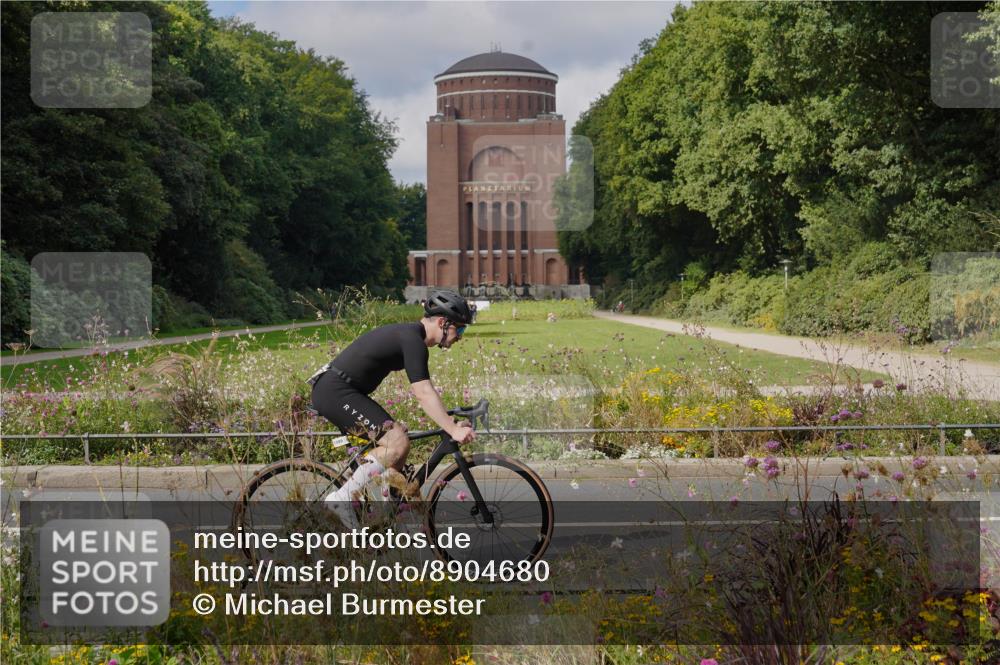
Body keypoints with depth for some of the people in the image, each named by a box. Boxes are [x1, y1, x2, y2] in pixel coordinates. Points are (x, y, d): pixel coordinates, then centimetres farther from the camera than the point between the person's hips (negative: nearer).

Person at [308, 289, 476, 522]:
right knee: (398, 442, -20)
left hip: (335, 390, 11)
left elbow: (424, 390, 21)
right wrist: (453, 430, -27)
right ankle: (342, 498, -16)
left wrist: (453, 422, 17)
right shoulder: (413, 340, -16)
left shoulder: (409, 334, 16)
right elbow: (424, 393, -24)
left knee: (397, 438, 10)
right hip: (335, 391, -11)